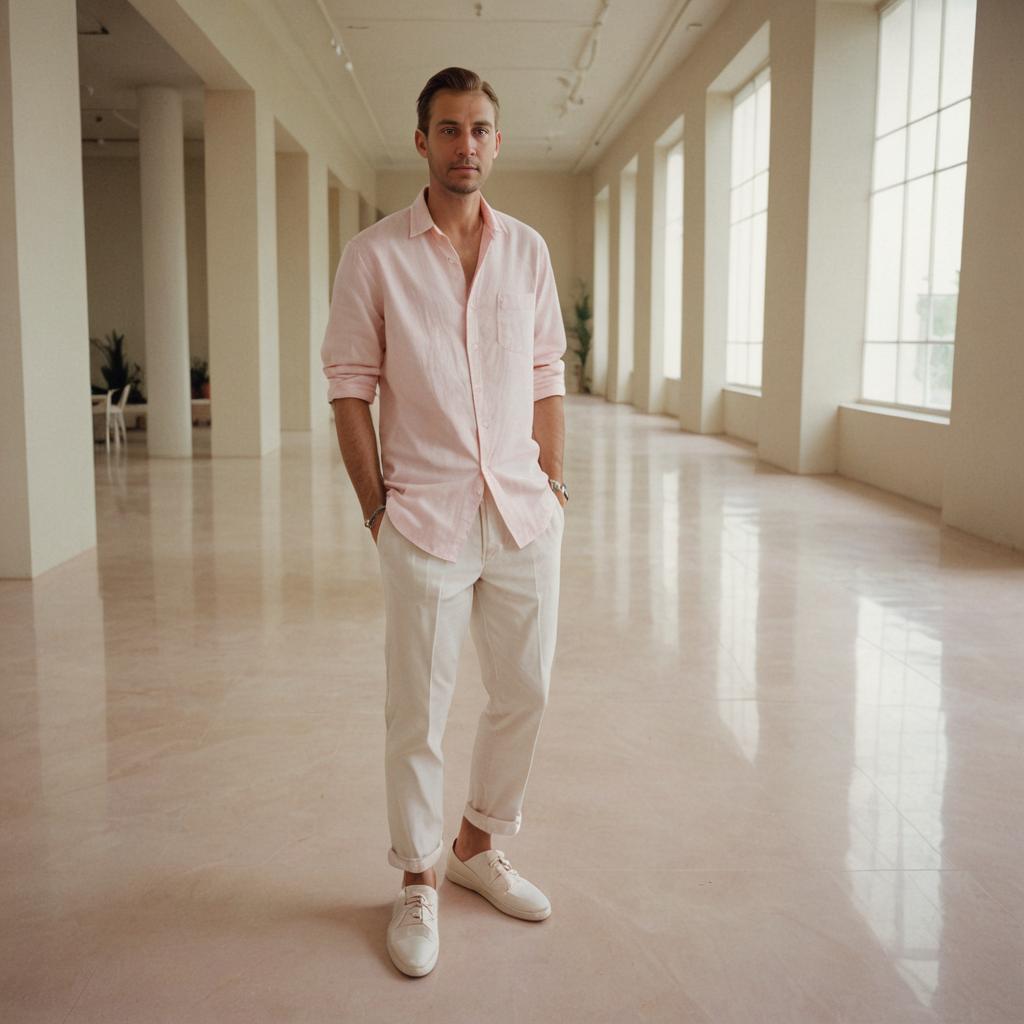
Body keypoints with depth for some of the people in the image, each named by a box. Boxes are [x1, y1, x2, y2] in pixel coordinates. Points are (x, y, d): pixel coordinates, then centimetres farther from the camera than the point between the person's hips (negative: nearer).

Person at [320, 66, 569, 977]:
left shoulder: (528, 250, 9)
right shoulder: (374, 256, -2)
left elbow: (547, 377, 12)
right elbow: (350, 389, -2)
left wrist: (554, 480, 6)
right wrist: (377, 508, -5)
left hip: (526, 515, 4)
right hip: (426, 518, -4)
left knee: (524, 695, 12)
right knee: (418, 714, 5)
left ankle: (479, 847, 34)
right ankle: (418, 883, 24)